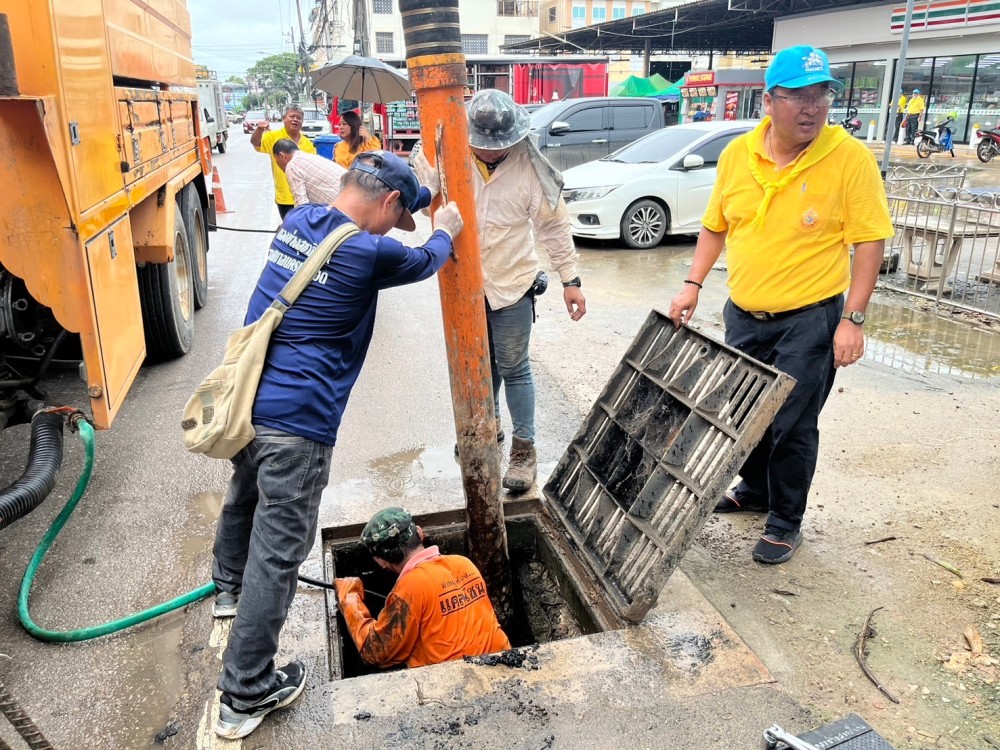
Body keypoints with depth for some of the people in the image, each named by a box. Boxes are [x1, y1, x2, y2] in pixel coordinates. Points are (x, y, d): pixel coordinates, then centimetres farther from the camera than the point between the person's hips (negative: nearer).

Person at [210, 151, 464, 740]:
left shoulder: (298, 220, 7)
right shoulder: (369, 252, -14)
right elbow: (425, 262, 7)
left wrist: (400, 221, 32)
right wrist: (446, 232, 27)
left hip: (246, 398, 9)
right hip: (295, 420, -9)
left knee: (244, 497, 31)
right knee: (279, 549, 0)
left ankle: (230, 587, 58)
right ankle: (246, 695, 11)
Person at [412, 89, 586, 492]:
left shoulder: (529, 167, -13)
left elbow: (554, 226, -7)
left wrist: (570, 279, -8)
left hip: (511, 284, -3)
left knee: (513, 368, 4)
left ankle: (524, 448, 16)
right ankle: (488, 425, 41)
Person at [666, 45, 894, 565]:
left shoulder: (850, 158, -13)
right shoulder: (737, 154, -1)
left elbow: (869, 241, -11)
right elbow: (715, 227, 9)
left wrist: (852, 319, -15)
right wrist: (692, 285, 0)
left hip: (809, 321, -4)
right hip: (743, 314, 5)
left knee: (792, 426, 4)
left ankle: (785, 522, 24)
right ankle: (755, 491, 42)